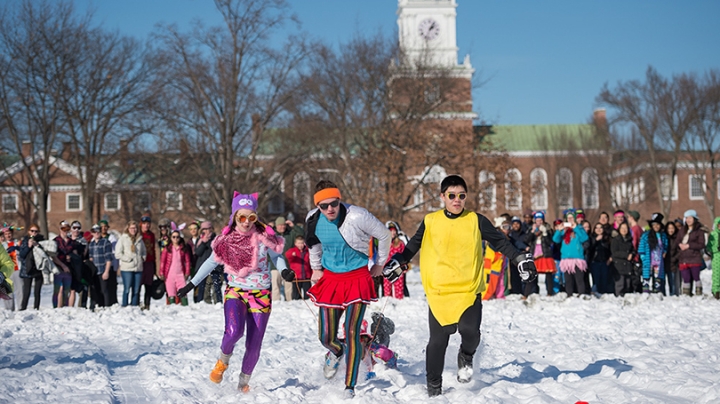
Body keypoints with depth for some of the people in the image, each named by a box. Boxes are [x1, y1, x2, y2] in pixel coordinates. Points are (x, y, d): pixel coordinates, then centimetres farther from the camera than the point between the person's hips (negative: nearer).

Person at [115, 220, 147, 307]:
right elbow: (118, 253, -5)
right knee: (127, 289, -5)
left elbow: (144, 252, 26)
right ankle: (124, 307, -1)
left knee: (136, 290, 6)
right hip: (127, 268, -4)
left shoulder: (140, 239, 14)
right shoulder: (123, 239, 0)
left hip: (139, 268, 4)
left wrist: (143, 258, 8)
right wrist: (128, 259, -10)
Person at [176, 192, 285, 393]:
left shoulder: (264, 236, -7)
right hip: (236, 291, 0)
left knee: (254, 345, 1)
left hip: (260, 294, 0)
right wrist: (192, 283, 7)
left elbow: (277, 255, 5)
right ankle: (223, 361, 6)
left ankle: (244, 382, 24)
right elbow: (211, 262, 8)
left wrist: (284, 270, -17)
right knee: (234, 332, -26)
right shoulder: (227, 239, -3)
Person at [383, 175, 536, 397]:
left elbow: (500, 242, 11)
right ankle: (433, 387, 18)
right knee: (437, 340, 1)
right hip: (438, 291, 1)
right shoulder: (430, 222, 6)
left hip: (470, 290, -1)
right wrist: (398, 262, 16)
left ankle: (466, 357, 15)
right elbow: (413, 245, 21)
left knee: (470, 331, -20)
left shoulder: (476, 221, 3)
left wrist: (520, 259, 3)